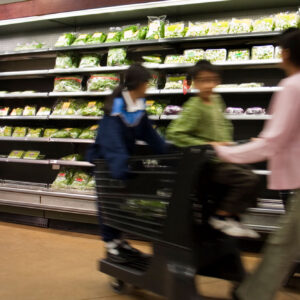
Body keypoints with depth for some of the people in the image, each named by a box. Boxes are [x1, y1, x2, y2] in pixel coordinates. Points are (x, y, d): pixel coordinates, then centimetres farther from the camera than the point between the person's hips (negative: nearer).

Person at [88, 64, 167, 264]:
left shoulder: (139, 105, 1)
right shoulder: (116, 106, -23)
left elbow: (149, 133, 7)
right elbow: (112, 138, -33)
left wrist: (166, 152, 2)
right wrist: (119, 164, -44)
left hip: (125, 156, 7)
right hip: (105, 159, -7)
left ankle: (119, 240, 25)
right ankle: (111, 245, 10)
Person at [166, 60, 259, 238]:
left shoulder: (217, 100, 9)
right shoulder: (194, 107, -16)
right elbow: (174, 134, -22)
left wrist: (227, 141, 9)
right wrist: (206, 145, -21)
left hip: (223, 158, 9)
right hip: (208, 164, -9)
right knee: (248, 179, -19)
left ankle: (232, 217, 18)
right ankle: (221, 217, -4)